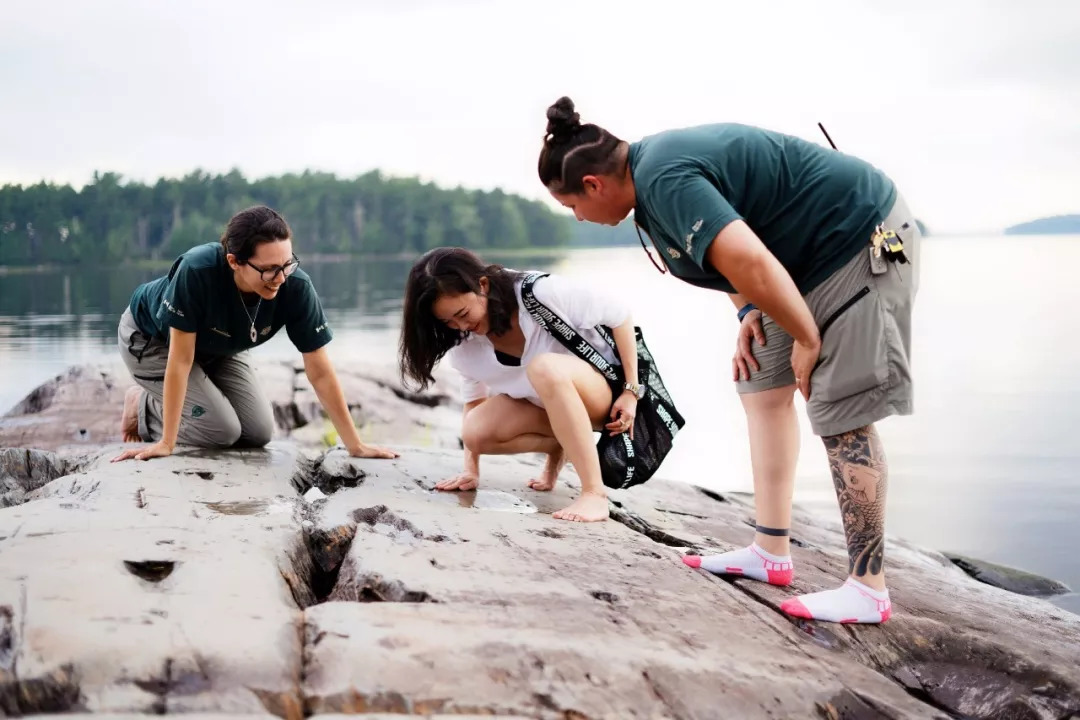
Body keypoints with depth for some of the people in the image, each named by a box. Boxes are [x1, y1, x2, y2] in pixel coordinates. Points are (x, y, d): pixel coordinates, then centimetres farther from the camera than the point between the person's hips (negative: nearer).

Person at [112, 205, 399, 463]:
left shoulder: (296, 287, -32)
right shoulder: (197, 271, -42)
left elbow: (320, 371, -23)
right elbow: (181, 359, -34)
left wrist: (355, 445, -23)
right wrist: (165, 443, -31)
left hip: (217, 347, 5)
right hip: (152, 339, -5)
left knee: (258, 433, -1)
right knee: (222, 431, -16)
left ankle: (164, 404, 21)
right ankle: (142, 407, 11)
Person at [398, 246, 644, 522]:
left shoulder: (543, 293, -27)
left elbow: (619, 315, -18)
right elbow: (474, 397, 3)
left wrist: (631, 391, -17)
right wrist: (471, 470, -2)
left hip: (603, 388, -6)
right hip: (546, 407, 6)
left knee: (544, 367, -38)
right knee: (476, 432, -19)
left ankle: (595, 492, -37)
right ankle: (558, 448, 8)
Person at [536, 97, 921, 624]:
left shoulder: (664, 180, -26)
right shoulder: (652, 162, 6)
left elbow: (750, 264, -35)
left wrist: (807, 338, -20)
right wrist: (749, 314, 4)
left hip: (861, 241, -10)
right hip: (815, 251, 11)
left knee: (841, 413, -11)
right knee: (761, 383, 12)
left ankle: (867, 588, -4)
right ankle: (770, 553, 16)